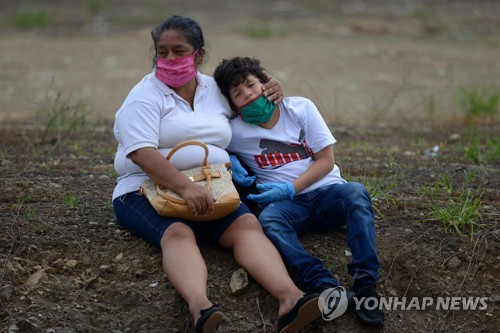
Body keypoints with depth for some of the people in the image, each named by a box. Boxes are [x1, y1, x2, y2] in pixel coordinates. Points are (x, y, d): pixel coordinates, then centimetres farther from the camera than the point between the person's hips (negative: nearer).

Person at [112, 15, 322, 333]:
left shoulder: (216, 90, 16)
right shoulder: (146, 96, -3)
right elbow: (141, 152, -17)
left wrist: (270, 91, 11)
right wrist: (185, 186, -30)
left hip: (212, 190, 4)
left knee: (248, 225, -25)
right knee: (178, 234, -36)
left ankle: (289, 298, -49)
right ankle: (200, 307, -63)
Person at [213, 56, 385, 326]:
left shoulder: (300, 108, 2)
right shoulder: (235, 132, 3)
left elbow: (325, 161, 1)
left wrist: (290, 189, -12)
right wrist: (229, 160, 0)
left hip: (325, 192, 1)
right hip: (287, 204, 0)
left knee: (355, 192, -33)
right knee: (268, 219, -36)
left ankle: (365, 282, -45)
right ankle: (326, 287, -52)